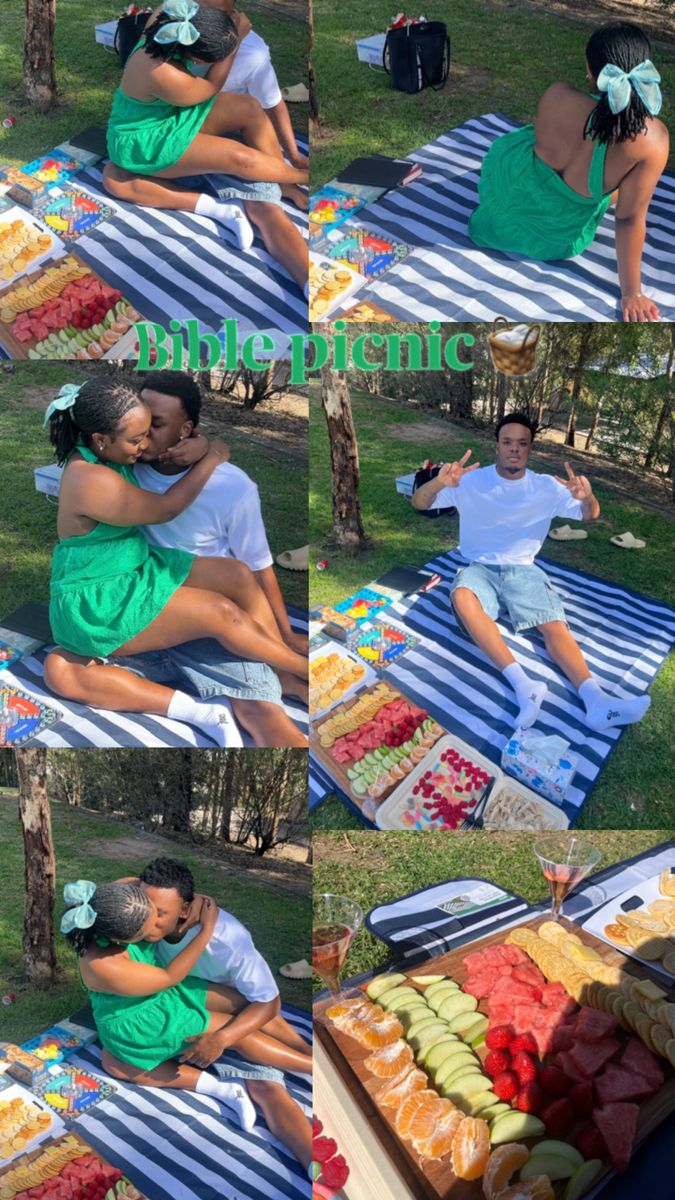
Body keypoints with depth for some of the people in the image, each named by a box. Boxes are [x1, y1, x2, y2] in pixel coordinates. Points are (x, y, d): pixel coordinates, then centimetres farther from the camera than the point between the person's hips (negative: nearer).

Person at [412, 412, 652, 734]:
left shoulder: (546, 487, 1)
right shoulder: (471, 481, -4)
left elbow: (590, 515, 1)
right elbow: (418, 502, -9)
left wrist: (587, 497, -25)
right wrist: (439, 483, -33)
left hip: (523, 570, 2)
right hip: (480, 568, -2)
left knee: (554, 624, -24)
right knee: (462, 596, -36)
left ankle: (596, 701, -43)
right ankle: (523, 685, -46)